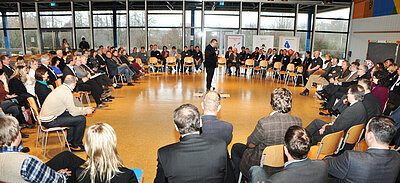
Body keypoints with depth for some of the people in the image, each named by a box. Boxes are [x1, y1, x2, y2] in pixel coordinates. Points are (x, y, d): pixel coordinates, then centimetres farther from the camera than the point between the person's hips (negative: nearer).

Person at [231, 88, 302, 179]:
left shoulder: (264, 123, -33)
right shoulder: (298, 122, -17)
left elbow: (250, 144, -16)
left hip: (260, 164, -5)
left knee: (236, 147, 22)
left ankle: (237, 178, 37)